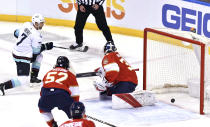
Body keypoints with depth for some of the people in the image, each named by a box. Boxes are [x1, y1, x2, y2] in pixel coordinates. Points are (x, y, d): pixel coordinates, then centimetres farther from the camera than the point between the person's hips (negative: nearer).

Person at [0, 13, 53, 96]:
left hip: (16, 51, 9)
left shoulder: (26, 25, 2)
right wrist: (46, 46, 2)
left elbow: (16, 33, 17)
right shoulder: (36, 35, -20)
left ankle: (33, 77, 29)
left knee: (39, 56, 26)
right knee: (23, 80, -14)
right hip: (22, 58, -9)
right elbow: (36, 51, -12)